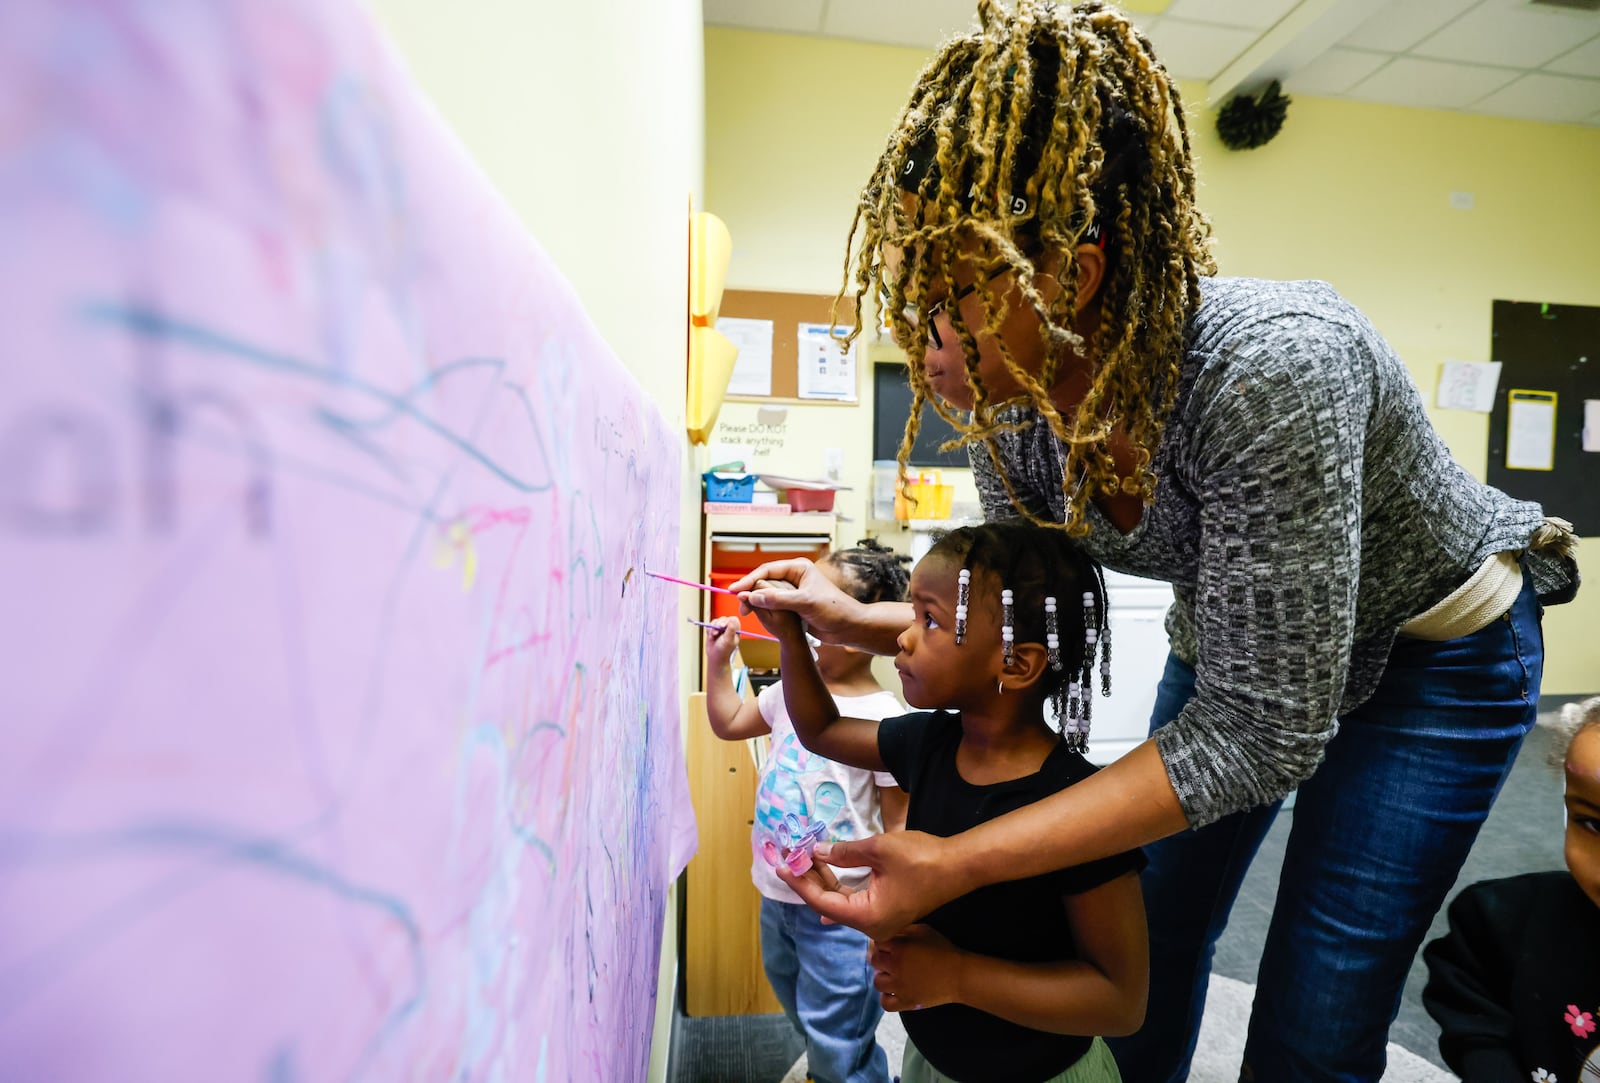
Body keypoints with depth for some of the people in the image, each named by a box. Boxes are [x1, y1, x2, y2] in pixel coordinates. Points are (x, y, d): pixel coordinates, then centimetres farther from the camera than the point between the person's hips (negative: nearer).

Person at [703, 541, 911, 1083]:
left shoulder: (884, 719, -23)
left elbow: (899, 825, -17)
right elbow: (729, 723, 11)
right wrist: (718, 660, 0)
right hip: (777, 893, 8)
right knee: (801, 1011, 30)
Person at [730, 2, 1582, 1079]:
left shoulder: (1268, 369, -39)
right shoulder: (1010, 406, -20)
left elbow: (1260, 736, -35)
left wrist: (957, 863, -39)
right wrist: (861, 621, -19)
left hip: (1432, 655, -4)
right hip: (1235, 644, 5)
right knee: (1155, 934, 15)